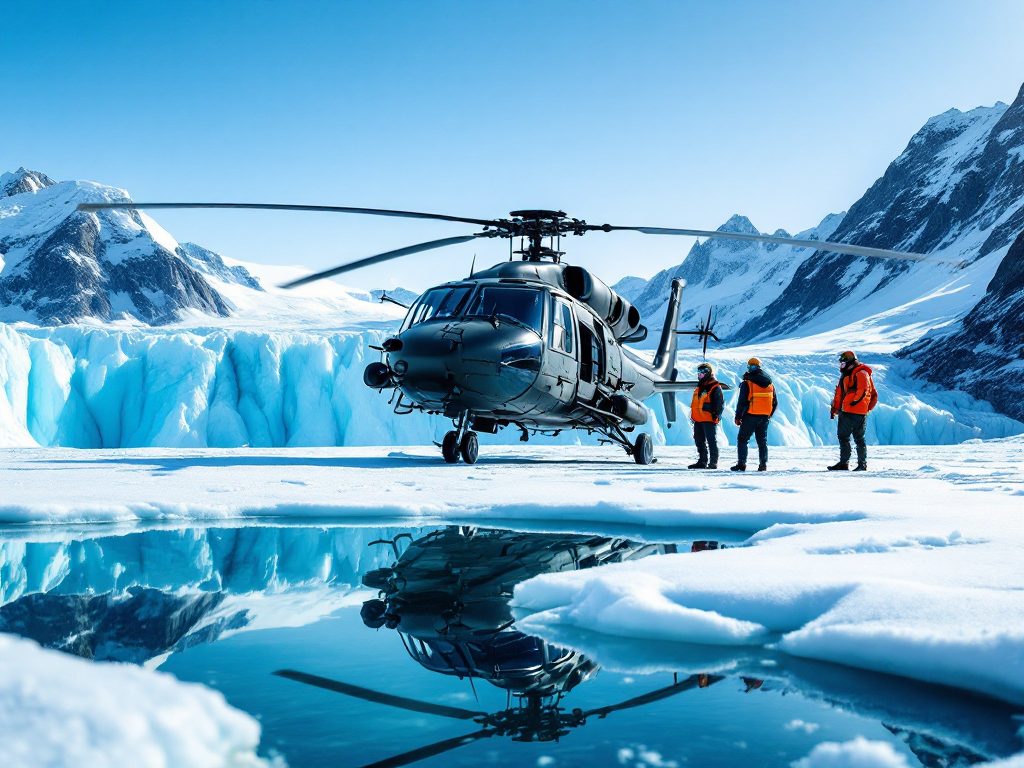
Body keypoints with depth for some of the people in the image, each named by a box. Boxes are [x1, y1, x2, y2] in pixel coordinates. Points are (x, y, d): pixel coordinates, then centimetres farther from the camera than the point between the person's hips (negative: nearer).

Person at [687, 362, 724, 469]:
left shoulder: (715, 388, -7)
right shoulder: (699, 387, 19)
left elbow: (720, 404, -9)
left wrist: (716, 415, -15)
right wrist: (693, 415, 22)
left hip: (709, 420, -9)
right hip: (698, 419, 9)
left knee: (711, 441, -5)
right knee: (699, 441, 12)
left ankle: (713, 463, -2)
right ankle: (702, 461, 19)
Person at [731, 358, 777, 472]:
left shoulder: (747, 383, -9)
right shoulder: (770, 384, 10)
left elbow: (742, 402, -12)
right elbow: (775, 403, 15)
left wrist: (738, 417, -4)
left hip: (751, 416, -5)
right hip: (764, 417, 5)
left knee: (742, 439, 2)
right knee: (762, 441, 12)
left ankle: (741, 464, -5)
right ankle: (763, 464, 8)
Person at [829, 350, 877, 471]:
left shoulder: (860, 373, -8)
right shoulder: (845, 375, 21)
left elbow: (863, 390, -18)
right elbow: (839, 393, 23)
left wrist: (854, 402, -18)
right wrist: (835, 408, 18)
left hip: (857, 412, -9)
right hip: (845, 411, 9)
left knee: (858, 438, -5)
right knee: (843, 436, 8)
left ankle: (862, 465, 0)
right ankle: (843, 463, 12)